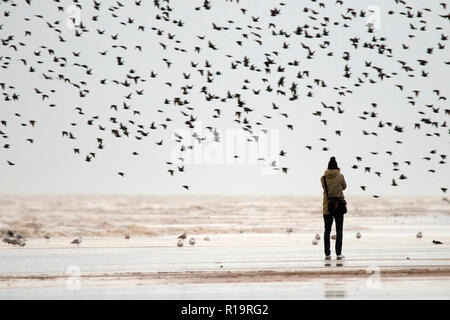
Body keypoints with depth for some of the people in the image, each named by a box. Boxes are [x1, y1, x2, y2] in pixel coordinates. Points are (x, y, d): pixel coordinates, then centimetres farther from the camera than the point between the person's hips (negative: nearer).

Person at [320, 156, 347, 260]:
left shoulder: (323, 178, -3)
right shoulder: (340, 176, -7)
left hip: (327, 208, 1)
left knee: (327, 230, 7)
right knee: (339, 230, 5)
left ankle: (327, 254, 3)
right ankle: (339, 253, 0)